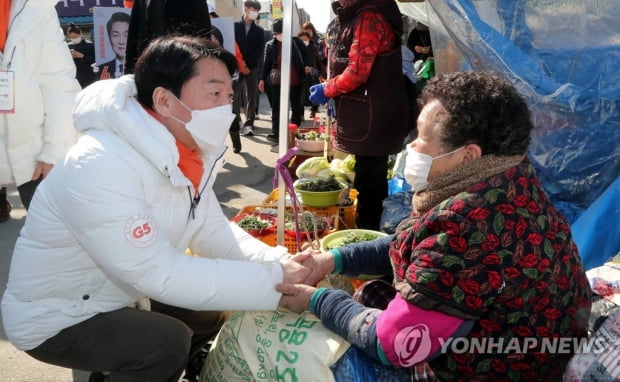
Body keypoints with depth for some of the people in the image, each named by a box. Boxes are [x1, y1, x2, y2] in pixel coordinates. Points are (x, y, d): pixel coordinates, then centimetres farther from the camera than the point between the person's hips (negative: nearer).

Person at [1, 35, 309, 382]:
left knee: (210, 313, 11)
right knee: (168, 341, -25)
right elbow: (159, 274, -33)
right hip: (53, 318, -8)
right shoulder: (101, 166, -33)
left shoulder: (187, 150, -6)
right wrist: (273, 281, -31)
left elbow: (213, 230, -2)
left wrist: (279, 263, -20)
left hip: (116, 296, 8)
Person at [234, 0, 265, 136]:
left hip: (252, 67, 1)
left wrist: (247, 62, -11)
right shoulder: (235, 26, 6)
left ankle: (248, 124, 3)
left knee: (252, 97, 0)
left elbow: (260, 50, 1)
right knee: (235, 96, -3)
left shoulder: (259, 30, 9)